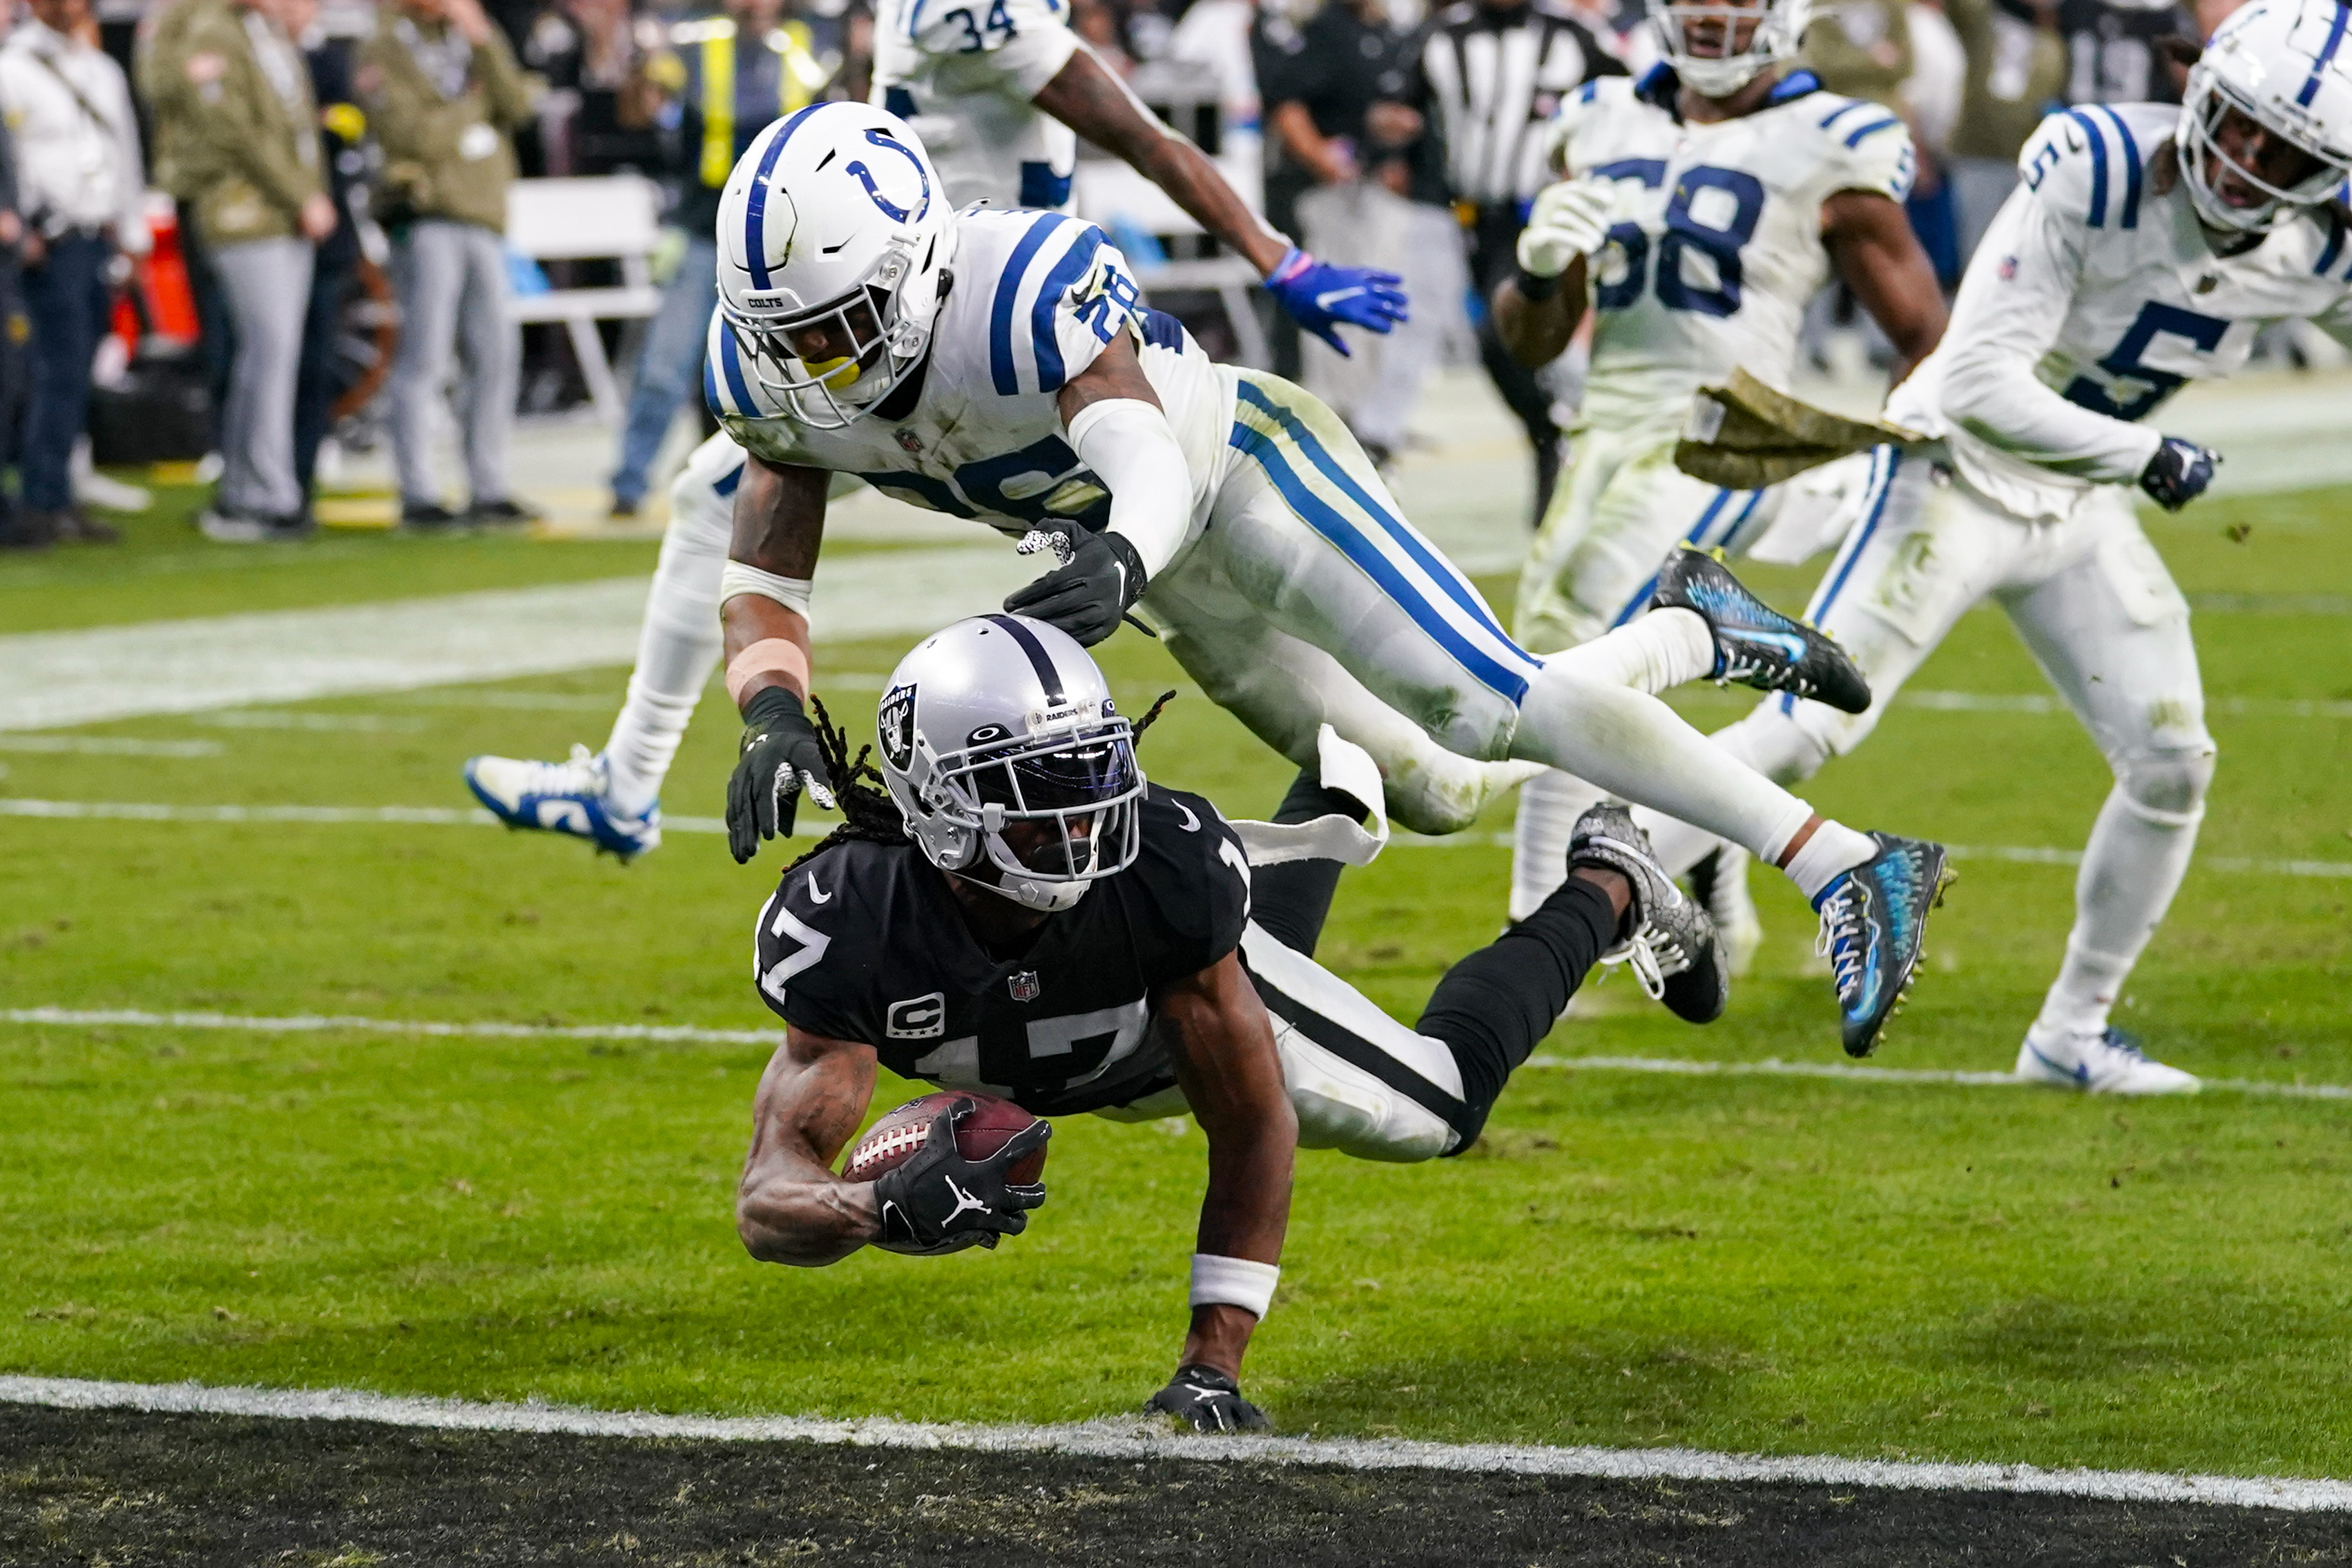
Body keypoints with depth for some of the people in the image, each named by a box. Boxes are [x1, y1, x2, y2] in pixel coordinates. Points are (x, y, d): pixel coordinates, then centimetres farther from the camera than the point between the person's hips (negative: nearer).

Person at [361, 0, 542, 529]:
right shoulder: (386, 52, -2)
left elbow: (516, 104, 3)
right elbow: (413, 136, -14)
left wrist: (484, 43, -7)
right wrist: (472, 106, -1)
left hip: (481, 219, 7)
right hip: (427, 219, -7)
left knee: (495, 352, 6)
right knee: (425, 357, -8)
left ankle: (488, 489, 14)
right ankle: (418, 496, -6)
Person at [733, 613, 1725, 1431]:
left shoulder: (1166, 867, -47)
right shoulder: (842, 924, -47)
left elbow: (1252, 1130, -38)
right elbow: (770, 1201, -49)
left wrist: (1212, 1363, -44)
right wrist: (882, 1210, -73)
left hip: (1194, 972, -1)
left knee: (1440, 1106, 15)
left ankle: (1604, 889, 42)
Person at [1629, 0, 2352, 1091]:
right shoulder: (2098, 175, -27)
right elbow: (1982, 383, -28)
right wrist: (2147, 459, -24)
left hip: (2080, 510, 6)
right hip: (1961, 474, -6)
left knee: (2171, 764, 1)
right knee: (1807, 730, -15)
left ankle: (2072, 1034, 16)